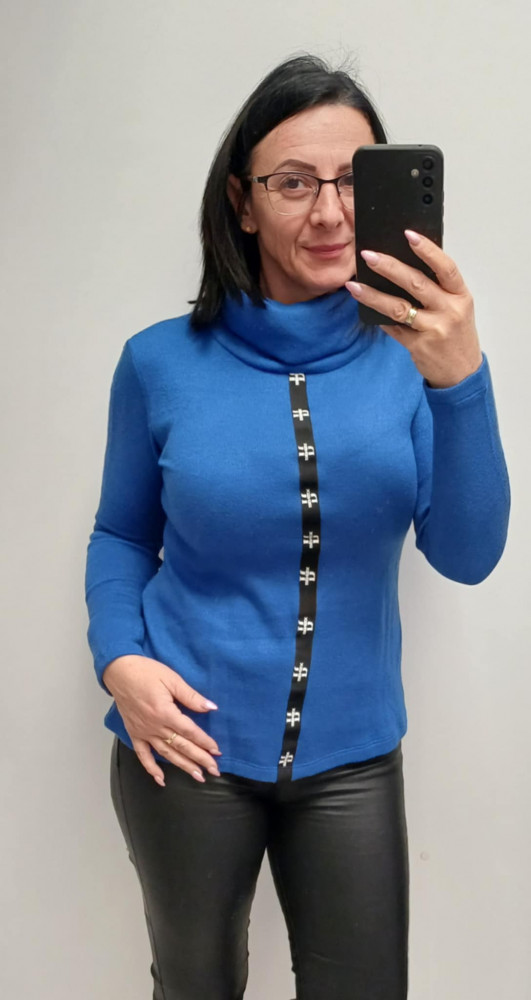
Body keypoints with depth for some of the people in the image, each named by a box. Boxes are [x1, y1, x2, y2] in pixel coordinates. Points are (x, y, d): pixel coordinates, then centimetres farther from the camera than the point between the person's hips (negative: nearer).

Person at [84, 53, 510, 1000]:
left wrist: (459, 380, -32)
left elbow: (466, 556, -17)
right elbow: (122, 536, 5)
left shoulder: (408, 354, -7)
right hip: (186, 745, 0)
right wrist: (119, 658, -12)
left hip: (351, 756, 0)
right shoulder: (162, 362, -7)